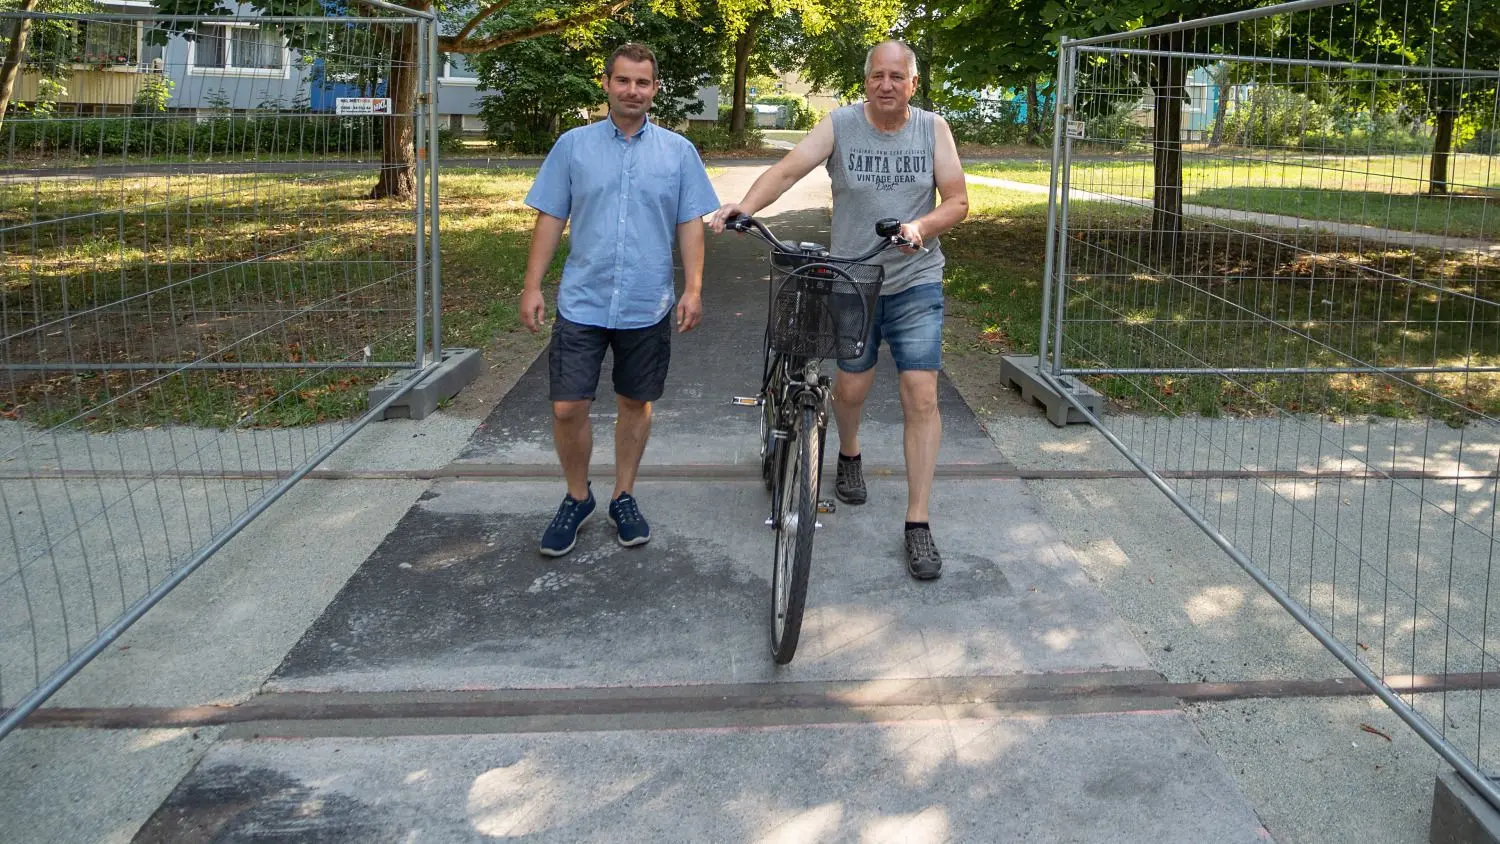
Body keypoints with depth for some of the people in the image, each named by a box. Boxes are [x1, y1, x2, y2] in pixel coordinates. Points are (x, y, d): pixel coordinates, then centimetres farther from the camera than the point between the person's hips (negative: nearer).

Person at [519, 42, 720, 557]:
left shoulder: (678, 151, 4)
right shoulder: (574, 145, 3)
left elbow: (691, 225, 4)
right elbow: (550, 220, 4)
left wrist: (693, 289, -5)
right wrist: (532, 286, -2)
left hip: (647, 307, 1)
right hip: (582, 304, 0)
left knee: (636, 404, 11)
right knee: (567, 408, -3)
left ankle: (624, 498, 27)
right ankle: (577, 498, 19)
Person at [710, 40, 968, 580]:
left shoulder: (933, 129, -1)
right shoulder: (840, 125, -5)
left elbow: (957, 201, -2)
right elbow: (788, 170, -18)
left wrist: (920, 226, -23)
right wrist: (745, 206, -36)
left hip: (916, 283, 0)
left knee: (921, 397, -7)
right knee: (852, 386, 12)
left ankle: (918, 524, -1)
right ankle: (849, 456, 48)